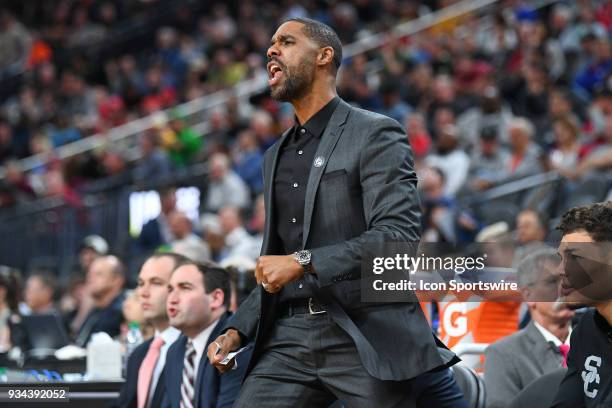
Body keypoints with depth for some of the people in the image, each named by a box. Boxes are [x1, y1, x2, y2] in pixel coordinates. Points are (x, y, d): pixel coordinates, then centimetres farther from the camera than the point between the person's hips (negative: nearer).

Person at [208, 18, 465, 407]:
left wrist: (303, 261, -22)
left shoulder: (375, 134, -3)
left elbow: (398, 234, -16)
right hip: (292, 335, 6)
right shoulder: (276, 156, 21)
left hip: (366, 335, -6)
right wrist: (237, 331, 12)